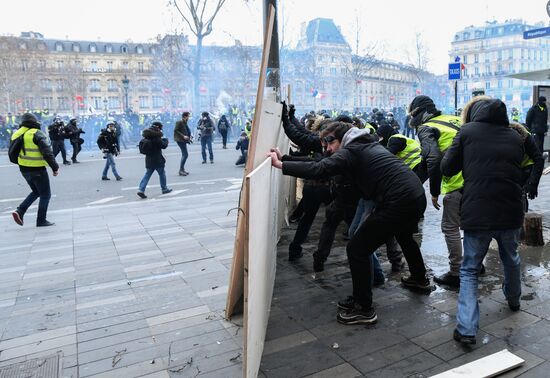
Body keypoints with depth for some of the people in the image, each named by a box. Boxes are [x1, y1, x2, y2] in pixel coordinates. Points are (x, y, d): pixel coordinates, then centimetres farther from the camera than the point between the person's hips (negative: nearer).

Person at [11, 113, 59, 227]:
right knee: (45, 194, 7)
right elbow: (47, 152, -19)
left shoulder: (17, 134, 7)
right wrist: (55, 167, -12)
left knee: (36, 192, 24)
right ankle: (41, 220, 11)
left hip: (24, 169, 7)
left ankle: (19, 211, 10)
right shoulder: (37, 134, -15)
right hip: (37, 170, -7)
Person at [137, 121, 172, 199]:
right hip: (157, 160, -7)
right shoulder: (156, 138, -18)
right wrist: (166, 140, 7)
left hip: (149, 160, 7)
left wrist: (161, 140, 14)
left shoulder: (147, 137, 6)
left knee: (147, 174, 9)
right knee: (162, 174, 11)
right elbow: (164, 145, -12)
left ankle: (141, 190, -1)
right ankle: (164, 189, 23)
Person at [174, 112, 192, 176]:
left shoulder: (185, 123, 14)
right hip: (180, 140, -10)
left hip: (183, 140, 10)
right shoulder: (179, 122, -12)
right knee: (185, 154, -12)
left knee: (184, 154, 13)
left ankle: (182, 169, 21)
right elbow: (175, 130, -17)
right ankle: (181, 170, -9)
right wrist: (183, 136, -21)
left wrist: (189, 137, 9)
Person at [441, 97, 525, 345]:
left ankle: (466, 329, -1)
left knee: (469, 271, 9)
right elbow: (518, 171, 20)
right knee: (511, 260, 30)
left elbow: (447, 168, 2)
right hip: (511, 214, 4)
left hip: (476, 215, -4)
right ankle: (513, 300, 56)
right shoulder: (515, 136, 10)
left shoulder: (467, 131, -1)